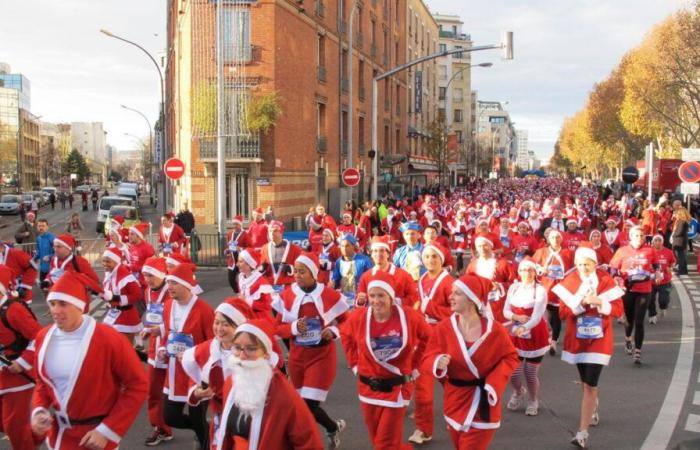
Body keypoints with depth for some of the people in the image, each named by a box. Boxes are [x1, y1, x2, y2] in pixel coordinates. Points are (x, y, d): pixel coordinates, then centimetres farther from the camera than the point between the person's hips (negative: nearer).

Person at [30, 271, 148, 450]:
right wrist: (39, 411, -6)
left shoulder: (109, 339, -20)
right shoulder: (44, 337, -3)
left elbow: (137, 385, -15)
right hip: (57, 434, 5)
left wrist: (108, 430, -17)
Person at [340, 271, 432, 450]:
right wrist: (355, 363, 8)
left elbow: (427, 337, 4)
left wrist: (414, 365, 4)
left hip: (396, 388, -3)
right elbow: (346, 336, 12)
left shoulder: (409, 316, -15)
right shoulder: (358, 317, -11)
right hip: (368, 387, 3)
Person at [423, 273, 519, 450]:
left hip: (482, 402, -3)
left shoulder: (494, 329, -14)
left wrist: (494, 382, -13)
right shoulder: (444, 327, -9)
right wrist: (438, 362, -25)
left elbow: (510, 357, -1)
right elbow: (429, 356, -2)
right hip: (455, 400, 3)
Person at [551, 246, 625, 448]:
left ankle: (583, 433, -11)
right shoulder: (569, 282, -3)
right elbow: (563, 311, -6)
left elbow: (618, 310, -6)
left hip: (599, 339, -3)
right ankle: (593, 410, 47)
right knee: (585, 382, 18)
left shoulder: (606, 281, -7)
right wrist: (581, 303, -21)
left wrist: (599, 302, -22)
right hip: (577, 339, 3)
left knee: (590, 384, -11)